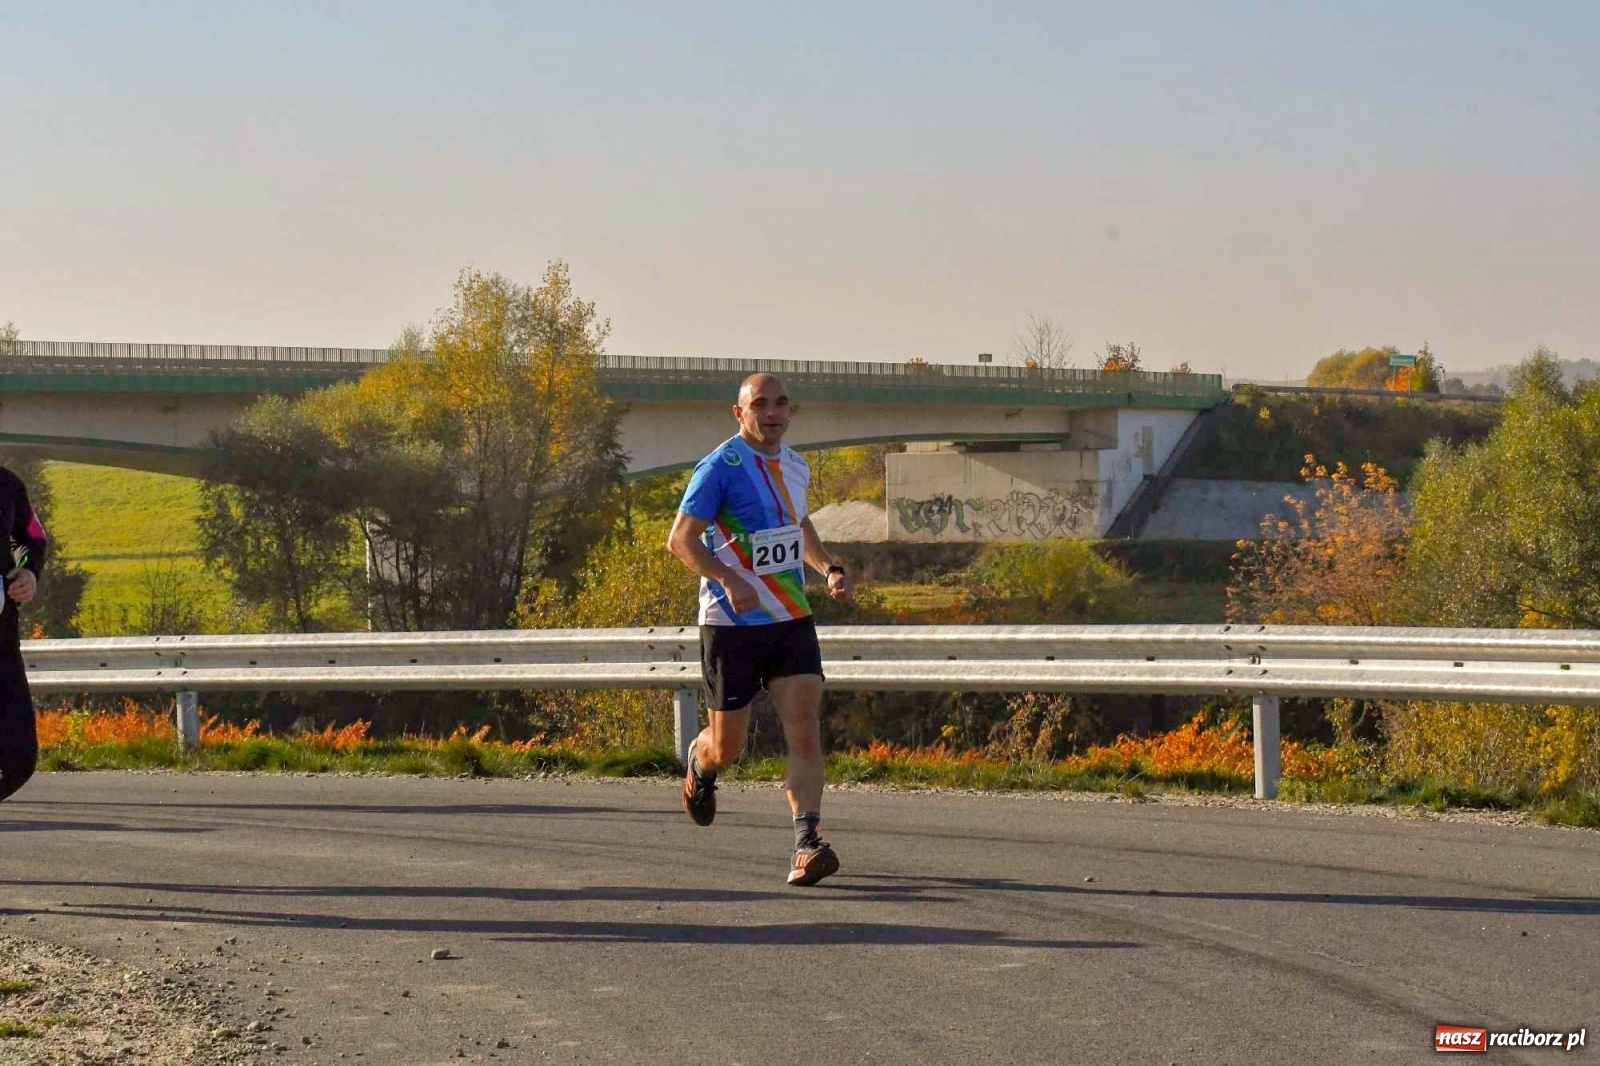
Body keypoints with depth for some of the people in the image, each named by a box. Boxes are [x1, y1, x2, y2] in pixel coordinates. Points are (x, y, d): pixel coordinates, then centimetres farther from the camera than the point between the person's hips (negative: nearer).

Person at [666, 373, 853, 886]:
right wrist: (730, 580, -29)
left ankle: (807, 845, -18)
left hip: (792, 619, 5)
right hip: (731, 625, -5)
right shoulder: (720, 466, -11)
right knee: (727, 745, 6)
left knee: (804, 729, -13)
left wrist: (829, 568, 12)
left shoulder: (795, 466, 11)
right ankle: (699, 769, 43)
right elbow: (680, 539, -15)